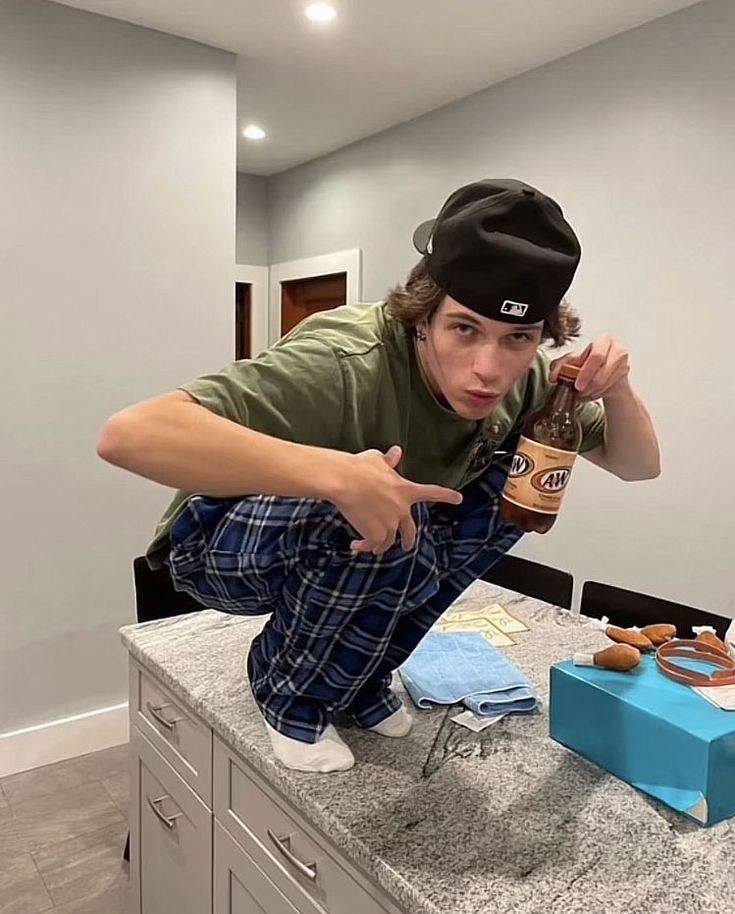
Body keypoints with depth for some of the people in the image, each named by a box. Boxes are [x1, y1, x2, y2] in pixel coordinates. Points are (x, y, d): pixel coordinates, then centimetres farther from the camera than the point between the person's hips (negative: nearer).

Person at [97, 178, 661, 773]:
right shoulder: (346, 366, -35)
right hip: (226, 545, -6)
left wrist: (617, 389, -24)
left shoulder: (521, 380, -14)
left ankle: (359, 674, 4)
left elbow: (639, 465, -3)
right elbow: (128, 434, -45)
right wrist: (335, 472, -54)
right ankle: (291, 691, -4)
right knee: (382, 510, -34)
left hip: (348, 550, 6)